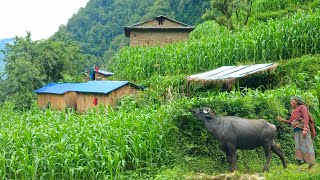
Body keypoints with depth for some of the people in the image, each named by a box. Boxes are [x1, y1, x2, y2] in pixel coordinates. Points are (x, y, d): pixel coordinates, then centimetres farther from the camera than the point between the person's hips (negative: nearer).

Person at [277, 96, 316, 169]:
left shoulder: (302, 107, 3)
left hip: (302, 129, -7)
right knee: (298, 146, 0)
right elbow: (290, 121, 18)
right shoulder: (293, 111, 22)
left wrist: (305, 129, -20)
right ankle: (301, 161, -1)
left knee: (305, 145, -7)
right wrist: (282, 120, 3)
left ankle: (311, 163, -2)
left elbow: (306, 118, -9)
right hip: (296, 131, 7)